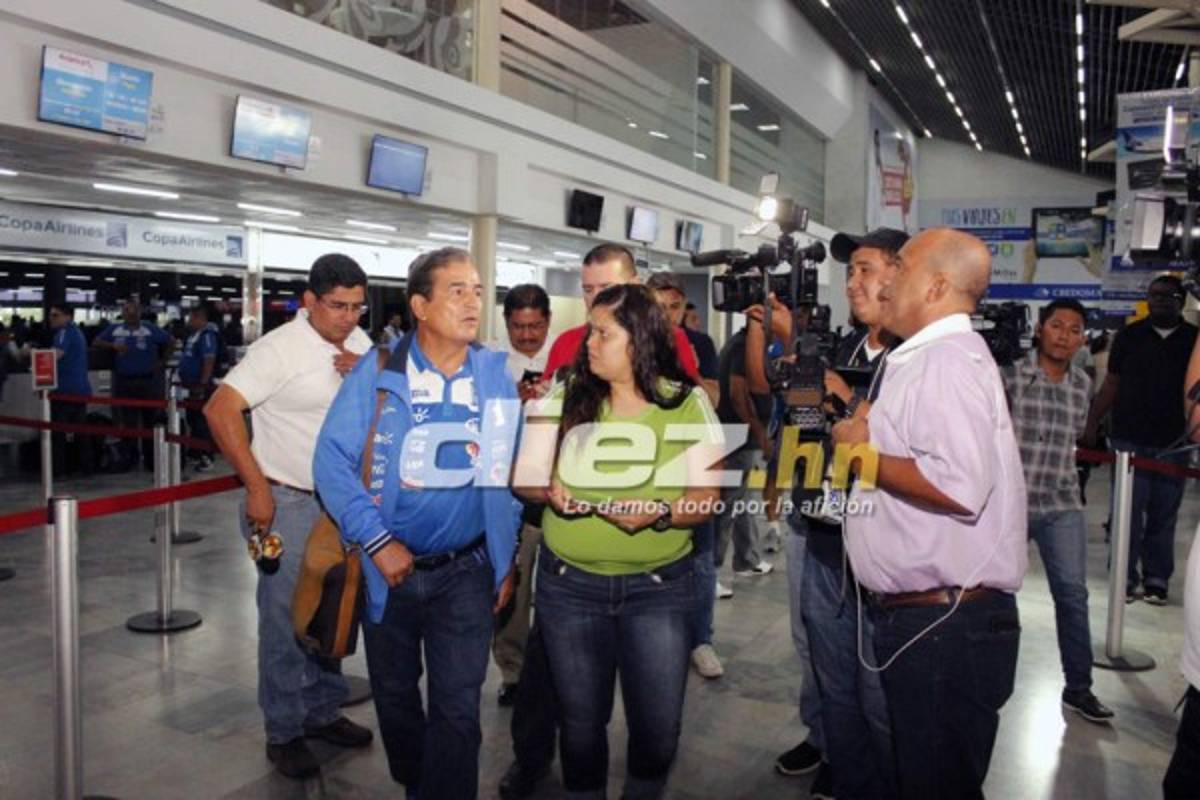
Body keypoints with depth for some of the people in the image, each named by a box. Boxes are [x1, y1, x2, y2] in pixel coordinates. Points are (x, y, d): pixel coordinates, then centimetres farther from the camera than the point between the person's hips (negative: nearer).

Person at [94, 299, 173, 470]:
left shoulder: (150, 329, 2)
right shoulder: (114, 329, 7)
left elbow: (171, 342, 6)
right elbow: (96, 341, 10)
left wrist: (161, 362, 1)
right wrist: (113, 346, -8)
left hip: (148, 381, -1)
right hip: (124, 382, 2)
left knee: (150, 421, 2)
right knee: (127, 422, 4)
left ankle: (151, 459, 10)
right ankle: (129, 457, 14)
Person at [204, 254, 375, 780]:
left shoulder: (358, 343, 3)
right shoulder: (281, 348, -16)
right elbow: (219, 410, -21)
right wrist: (257, 488, -20)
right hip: (287, 503, -6)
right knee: (286, 619, 3)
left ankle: (323, 712, 31)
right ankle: (284, 733, 18)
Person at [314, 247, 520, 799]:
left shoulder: (496, 378, -3)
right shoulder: (377, 373, -9)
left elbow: (510, 473, 3)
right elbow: (332, 459, -12)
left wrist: (506, 558, 2)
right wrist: (377, 541, -18)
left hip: (466, 571, 0)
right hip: (389, 567, 1)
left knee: (457, 708, 0)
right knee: (394, 697, 20)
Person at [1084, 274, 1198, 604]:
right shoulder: (1129, 335, 5)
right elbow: (1111, 385, 7)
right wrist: (1091, 424, 1)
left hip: (1172, 443, 1)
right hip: (1129, 439, 0)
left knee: (1163, 515, 6)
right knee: (1128, 512, 1)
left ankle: (1156, 579, 16)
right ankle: (1126, 576, 9)